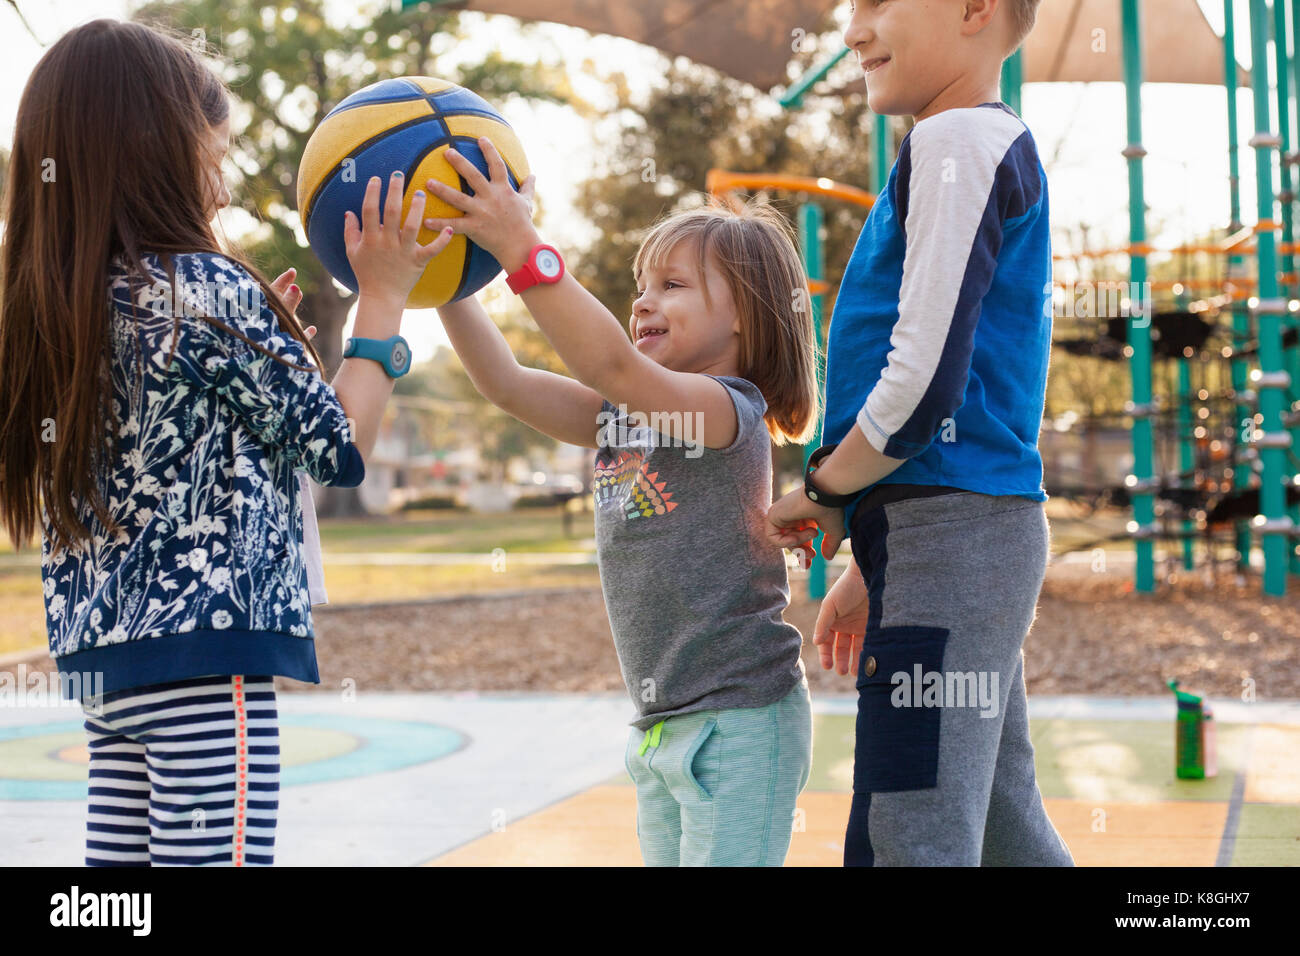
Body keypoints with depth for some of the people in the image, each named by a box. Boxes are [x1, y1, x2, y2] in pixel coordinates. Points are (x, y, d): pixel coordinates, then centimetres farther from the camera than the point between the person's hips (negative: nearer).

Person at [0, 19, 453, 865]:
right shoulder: (208, 292, -12)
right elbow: (342, 450, -3)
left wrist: (260, 335, 23)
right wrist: (383, 294, 6)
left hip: (103, 656, 9)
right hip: (207, 655, -8)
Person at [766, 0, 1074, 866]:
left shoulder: (959, 139, -9)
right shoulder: (1001, 152, 21)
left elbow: (923, 383, -20)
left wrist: (824, 489, -2)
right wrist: (869, 572, 24)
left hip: (953, 534, -10)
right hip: (986, 533, 10)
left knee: (909, 842, -10)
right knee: (1003, 829, 17)